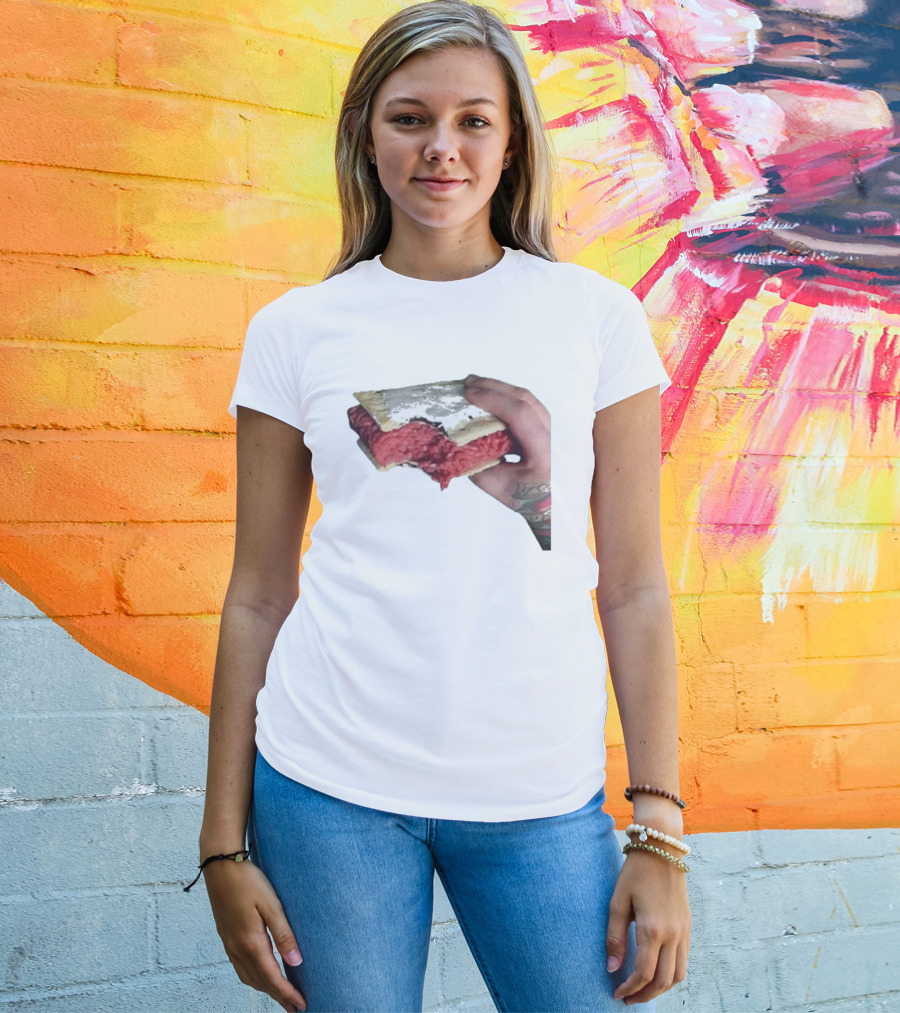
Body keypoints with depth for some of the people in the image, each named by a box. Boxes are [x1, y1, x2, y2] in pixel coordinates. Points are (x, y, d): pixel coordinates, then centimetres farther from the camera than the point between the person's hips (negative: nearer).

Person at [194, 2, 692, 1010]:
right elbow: (256, 598, 5)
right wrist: (224, 845, 4)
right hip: (327, 788, 0)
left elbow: (635, 588, 2)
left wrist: (660, 834, -2)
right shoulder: (295, 330, 2)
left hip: (541, 796, 0)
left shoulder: (597, 316, 2)